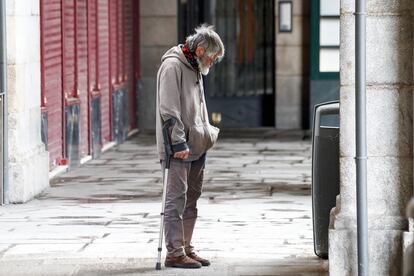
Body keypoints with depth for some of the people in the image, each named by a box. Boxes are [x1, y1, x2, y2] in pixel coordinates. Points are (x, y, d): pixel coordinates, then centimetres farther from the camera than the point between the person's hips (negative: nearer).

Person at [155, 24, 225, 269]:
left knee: (191, 200, 12)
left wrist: (207, 136, 15)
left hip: (196, 147, 10)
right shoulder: (172, 66, -12)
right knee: (177, 200, -8)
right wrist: (179, 143, -21)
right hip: (178, 148, -10)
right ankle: (175, 253, -7)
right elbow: (169, 109, -18)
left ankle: (186, 248, 19)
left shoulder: (195, 70, 17)